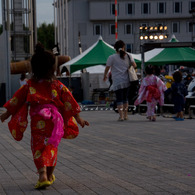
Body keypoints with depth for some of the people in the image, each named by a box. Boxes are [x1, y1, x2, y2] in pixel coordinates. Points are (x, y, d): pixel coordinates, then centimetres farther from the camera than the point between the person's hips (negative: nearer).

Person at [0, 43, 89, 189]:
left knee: (38, 148, 2)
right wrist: (78, 118, 7)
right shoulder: (58, 86, -1)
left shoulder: (29, 86, -2)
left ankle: (43, 175, -18)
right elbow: (69, 102, 1)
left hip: (37, 123, -2)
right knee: (51, 148, 16)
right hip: (54, 122, 2)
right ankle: (50, 176, 25)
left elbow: (17, 100, 5)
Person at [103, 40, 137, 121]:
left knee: (119, 99, -3)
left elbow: (107, 68, -2)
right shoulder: (128, 56, 6)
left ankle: (121, 116, -11)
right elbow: (134, 65, 2)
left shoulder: (112, 57, -4)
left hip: (117, 82, -4)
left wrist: (105, 76, 16)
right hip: (127, 81, 4)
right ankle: (125, 115, 20)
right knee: (125, 98, 15)